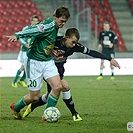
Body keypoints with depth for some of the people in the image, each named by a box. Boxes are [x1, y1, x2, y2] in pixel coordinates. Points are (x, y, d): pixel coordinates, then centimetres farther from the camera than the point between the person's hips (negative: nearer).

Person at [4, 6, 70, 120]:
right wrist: (17, 36, -52)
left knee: (57, 86, -11)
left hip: (47, 61, 8)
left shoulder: (55, 26, 5)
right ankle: (15, 108, 31)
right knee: (35, 97, 1)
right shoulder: (49, 26, -22)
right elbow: (33, 30, -37)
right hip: (34, 62, -8)